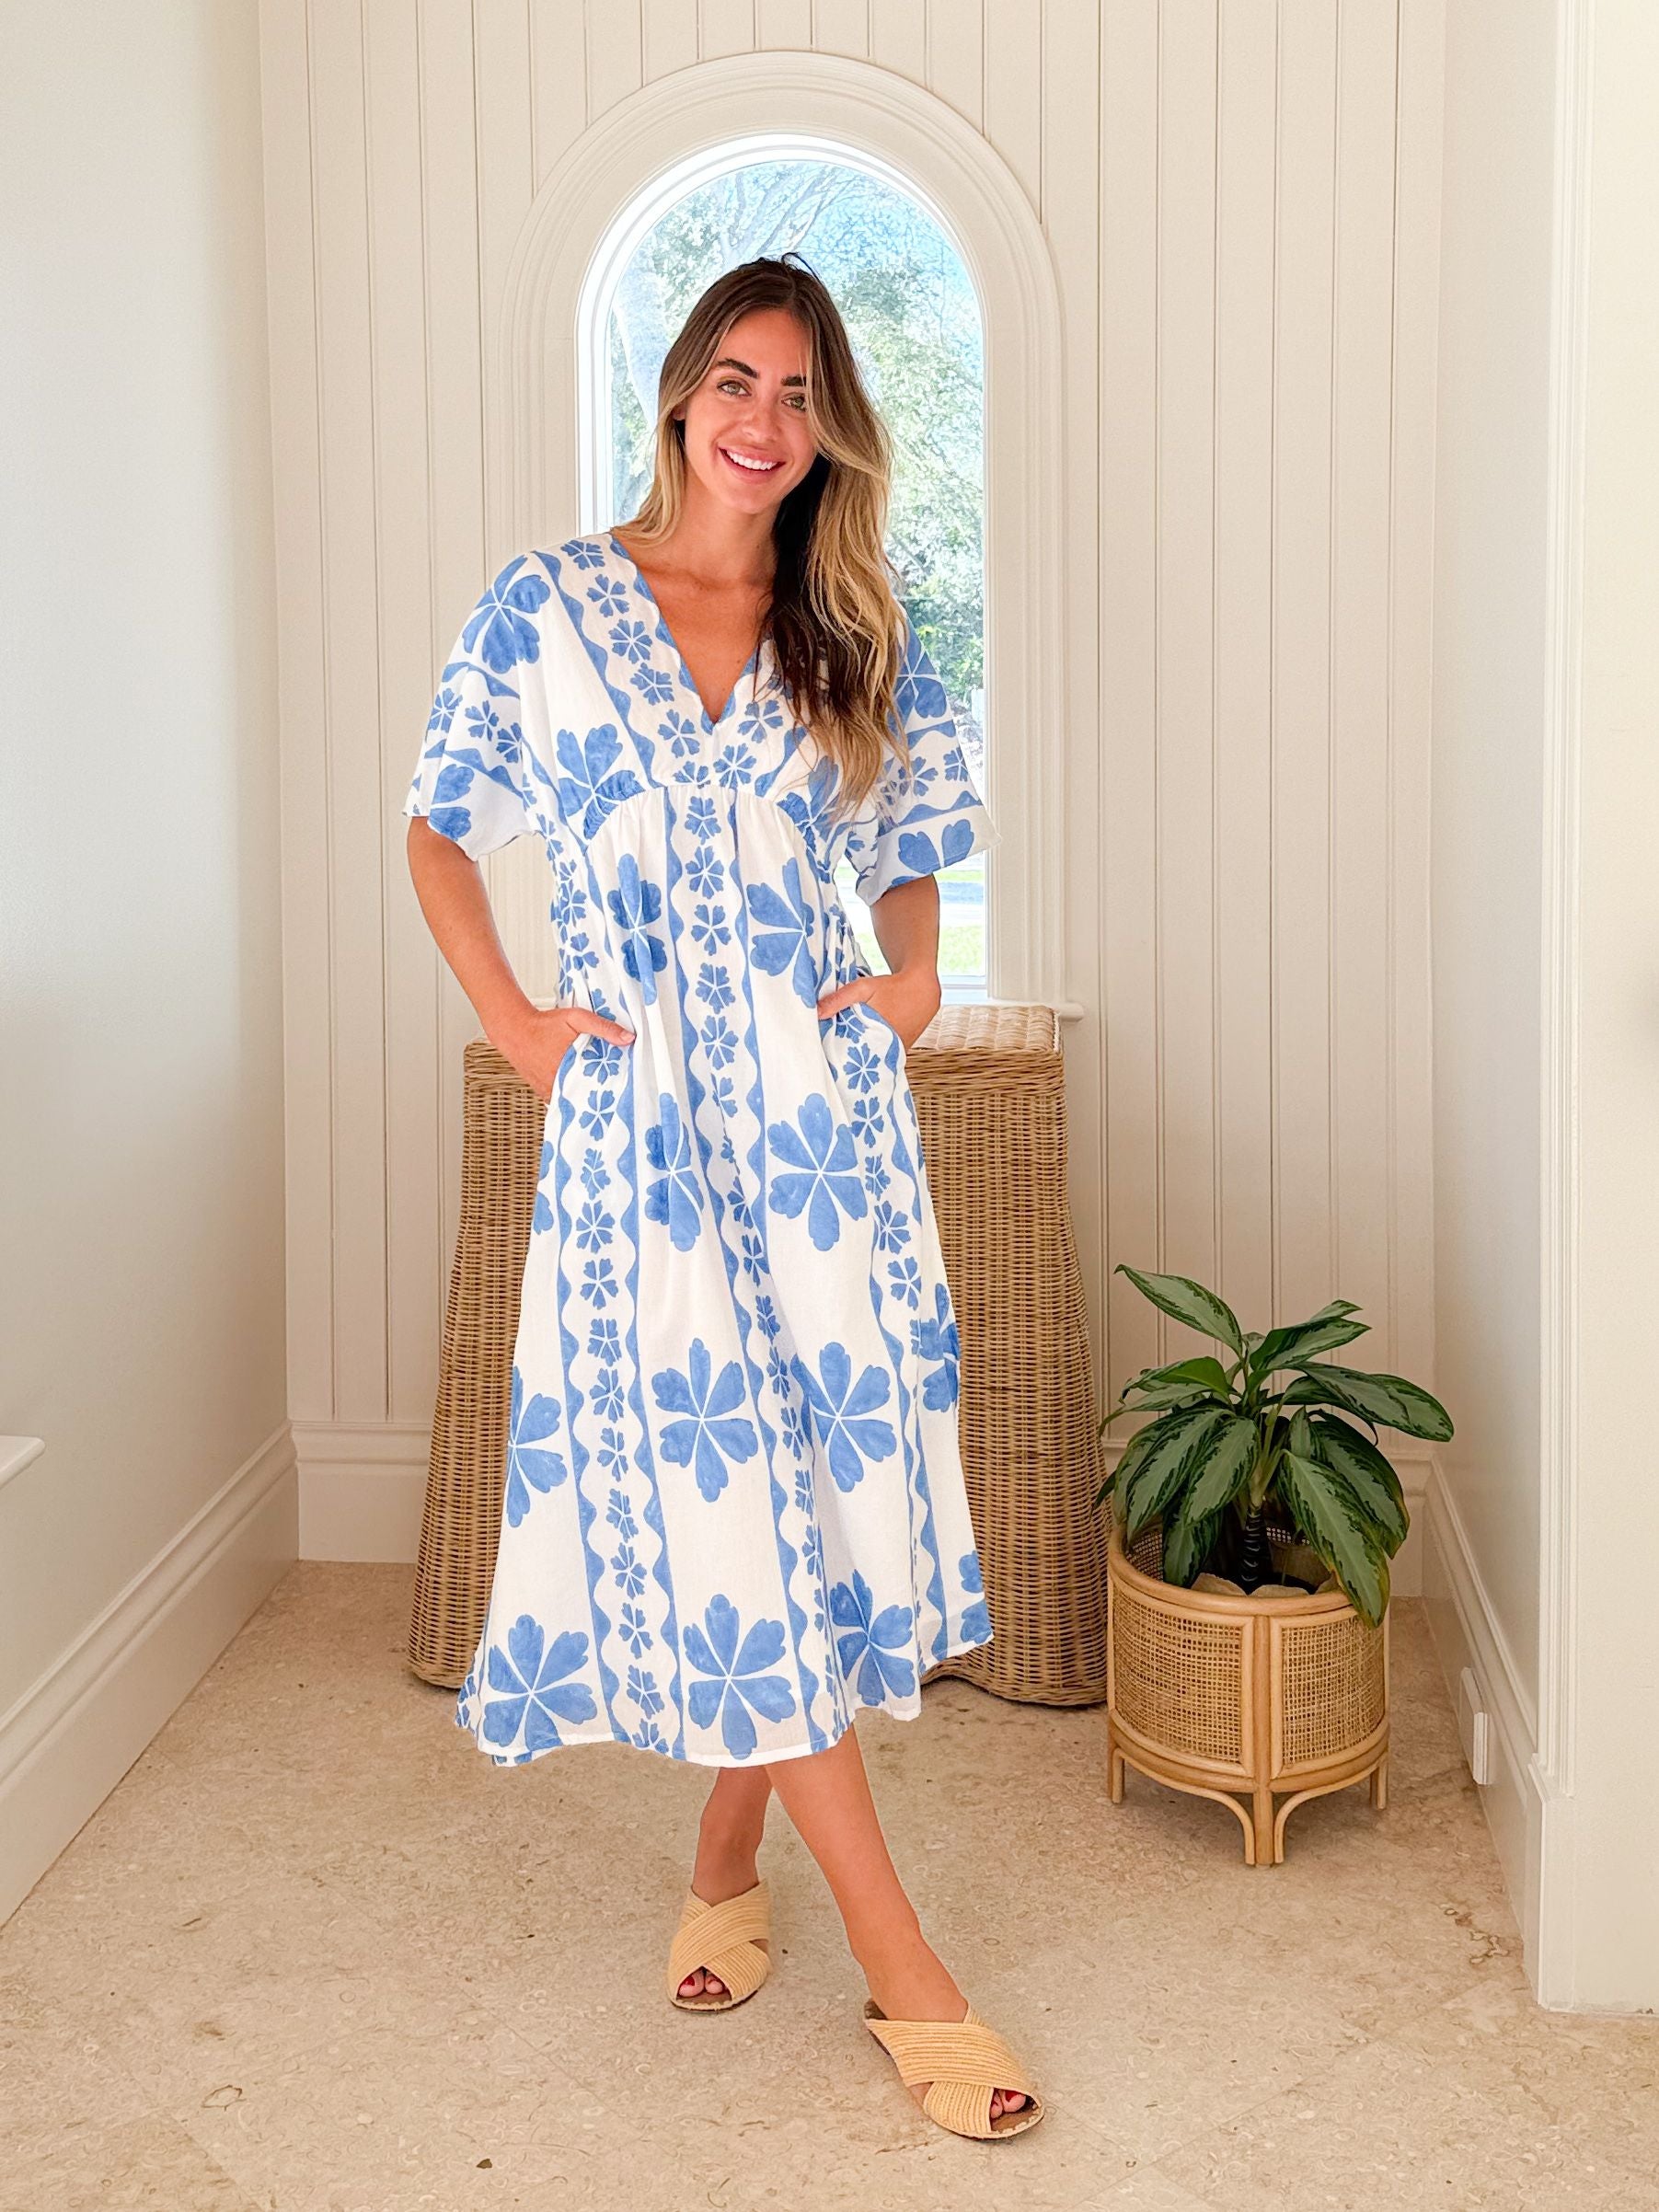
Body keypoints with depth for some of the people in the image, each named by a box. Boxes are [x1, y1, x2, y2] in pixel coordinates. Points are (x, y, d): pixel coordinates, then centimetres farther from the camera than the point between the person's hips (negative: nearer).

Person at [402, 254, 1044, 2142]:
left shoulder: (858, 643, 10)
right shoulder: (547, 605, 3)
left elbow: (910, 856, 20)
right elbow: (441, 832, 9)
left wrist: (915, 975, 1)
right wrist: (510, 1022, -2)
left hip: (818, 1114, 3)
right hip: (637, 1123, -2)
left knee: (823, 1473, 5)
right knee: (717, 1494, -4)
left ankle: (725, 1863, 29)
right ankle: (900, 1965, 4)